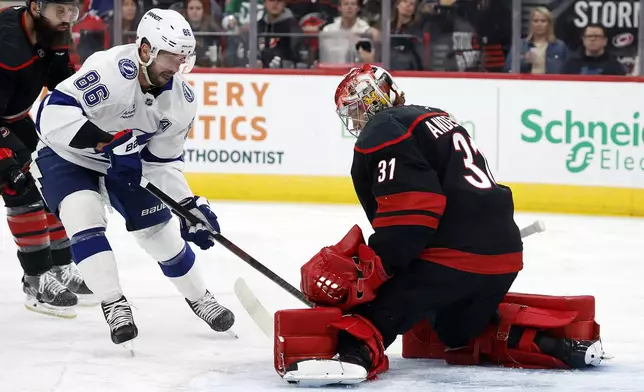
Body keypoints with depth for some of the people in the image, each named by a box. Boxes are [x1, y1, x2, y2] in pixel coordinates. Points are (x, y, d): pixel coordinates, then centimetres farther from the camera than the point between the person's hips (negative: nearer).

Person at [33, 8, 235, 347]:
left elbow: (163, 162, -4)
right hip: (67, 155, -5)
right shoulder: (109, 71, -36)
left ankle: (199, 298, 27)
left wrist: (189, 205, -15)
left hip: (125, 161, 5)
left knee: (161, 231, 6)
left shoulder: (181, 100, -14)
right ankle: (114, 306, -20)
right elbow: (53, 115, -41)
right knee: (85, 218, -28)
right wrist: (105, 141, -48)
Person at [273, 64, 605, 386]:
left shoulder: (383, 131, -2)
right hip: (502, 253, 9)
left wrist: (369, 270, -17)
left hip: (452, 253, -9)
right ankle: (556, 341, 17)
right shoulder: (434, 118, 27)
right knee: (460, 331, 29)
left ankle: (353, 351, -48)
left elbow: (408, 211, -16)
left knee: (377, 307, -17)